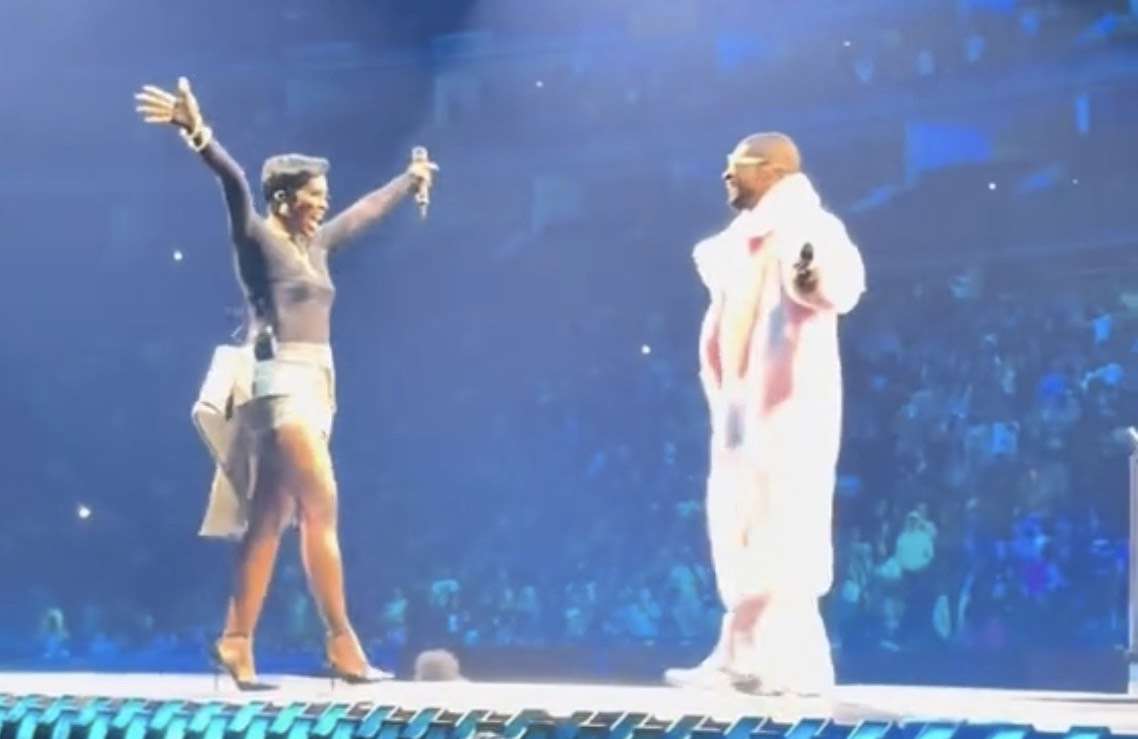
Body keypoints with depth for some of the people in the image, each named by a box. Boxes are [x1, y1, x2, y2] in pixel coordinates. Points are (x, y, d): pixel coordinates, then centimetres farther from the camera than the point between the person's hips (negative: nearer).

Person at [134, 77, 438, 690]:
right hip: (280, 381, -8)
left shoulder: (314, 245, 19)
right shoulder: (258, 237, -3)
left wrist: (410, 179, 49)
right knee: (321, 508, -12)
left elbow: (367, 210, 34)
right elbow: (234, 183, -21)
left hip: (314, 385, 8)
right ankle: (341, 643, -11)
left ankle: (236, 643, 4)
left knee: (270, 520, 4)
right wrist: (199, 135, -38)